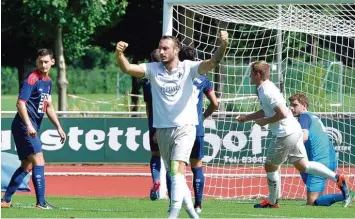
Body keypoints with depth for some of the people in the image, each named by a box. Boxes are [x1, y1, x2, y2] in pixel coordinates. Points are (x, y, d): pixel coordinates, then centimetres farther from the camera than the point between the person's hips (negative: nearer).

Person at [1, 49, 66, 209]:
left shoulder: (48, 82, 14)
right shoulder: (32, 79, -14)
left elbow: (48, 107, 24)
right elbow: (20, 103, -22)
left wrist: (58, 127, 21)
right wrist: (28, 125, -32)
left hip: (32, 127, 10)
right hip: (24, 125, -10)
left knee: (27, 165, 13)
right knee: (38, 161, -13)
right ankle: (41, 203, -15)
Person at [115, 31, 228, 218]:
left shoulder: (188, 68, -4)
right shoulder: (153, 69, 3)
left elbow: (212, 62, -17)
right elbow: (127, 68, -8)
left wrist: (223, 46, -36)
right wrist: (119, 54, -29)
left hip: (185, 127, -4)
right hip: (162, 130, 5)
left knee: (177, 170, -20)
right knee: (175, 175, 12)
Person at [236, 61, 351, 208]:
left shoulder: (267, 92, -18)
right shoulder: (265, 89, 14)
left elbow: (282, 113, -25)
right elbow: (266, 111, 30)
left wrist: (265, 121, -13)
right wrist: (246, 118, 28)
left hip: (285, 134, -9)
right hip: (293, 130, 9)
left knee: (270, 167, 7)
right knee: (303, 165, 8)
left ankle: (272, 202, 19)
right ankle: (337, 178, -2)